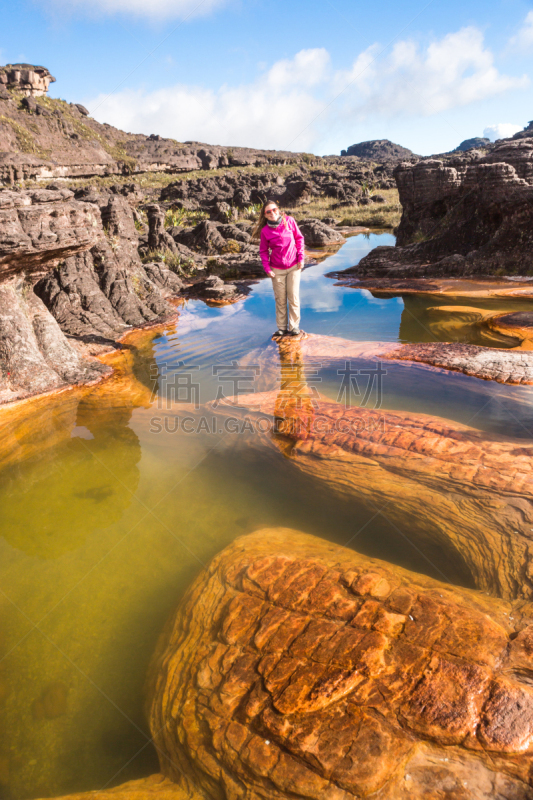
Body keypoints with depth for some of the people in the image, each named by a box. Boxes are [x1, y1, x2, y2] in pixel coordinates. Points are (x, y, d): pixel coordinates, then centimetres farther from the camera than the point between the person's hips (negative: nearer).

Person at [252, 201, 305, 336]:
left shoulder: (289, 221, -6)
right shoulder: (265, 231, -7)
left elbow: (299, 238, 4)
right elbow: (263, 251, 2)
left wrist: (301, 257, -1)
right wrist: (267, 268, -6)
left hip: (294, 266, 0)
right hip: (277, 269, 0)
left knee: (293, 297, -1)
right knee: (280, 300, 5)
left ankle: (294, 326, 11)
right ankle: (282, 327, 16)